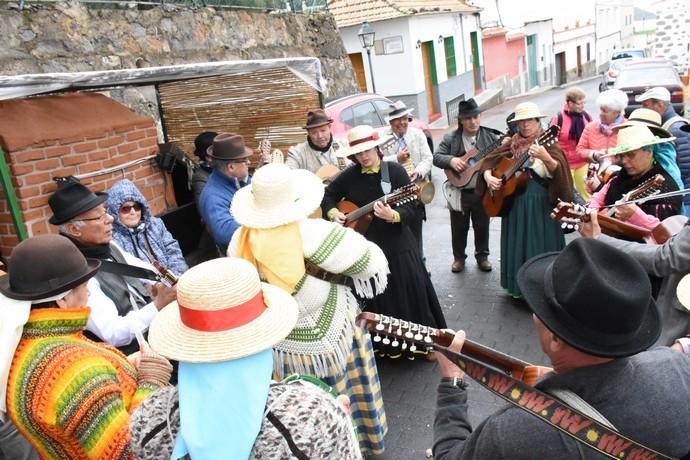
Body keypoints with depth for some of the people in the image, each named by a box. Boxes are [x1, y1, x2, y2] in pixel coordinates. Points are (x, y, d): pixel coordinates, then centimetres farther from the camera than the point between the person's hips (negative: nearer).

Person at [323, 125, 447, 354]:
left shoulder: (395, 170, -10)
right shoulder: (349, 176, 0)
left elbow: (411, 210, -14)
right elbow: (327, 194, 15)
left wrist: (392, 216, -34)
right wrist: (333, 213, -3)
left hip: (398, 246, -3)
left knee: (411, 296, 4)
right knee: (377, 302, 14)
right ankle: (385, 344, 33)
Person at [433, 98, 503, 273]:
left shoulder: (490, 137, -2)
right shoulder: (450, 139, -3)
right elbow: (436, 157, -6)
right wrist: (451, 160, -24)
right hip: (459, 192, 0)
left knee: (482, 226, 14)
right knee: (459, 227, 12)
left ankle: (482, 256, 33)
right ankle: (459, 257, 30)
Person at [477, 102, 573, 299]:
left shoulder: (547, 143, -6)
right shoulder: (512, 144, 6)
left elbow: (558, 171, -20)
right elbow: (488, 161, 9)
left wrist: (546, 158, -40)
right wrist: (489, 177, -10)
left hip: (541, 203, -4)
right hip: (514, 202, 4)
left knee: (541, 245, 1)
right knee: (518, 245, 11)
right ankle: (520, 287, 25)